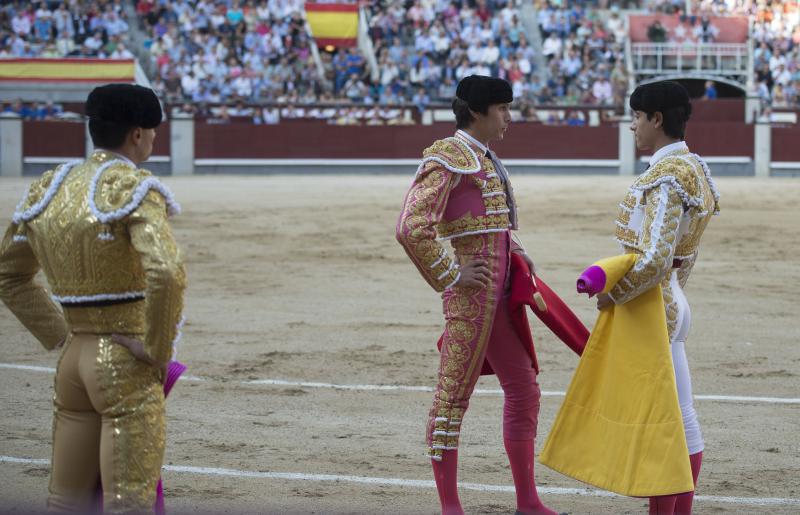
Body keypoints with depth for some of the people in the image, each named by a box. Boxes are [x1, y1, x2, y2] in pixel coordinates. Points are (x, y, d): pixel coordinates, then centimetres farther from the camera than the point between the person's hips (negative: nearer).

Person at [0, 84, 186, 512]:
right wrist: (157, 350, -14)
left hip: (73, 363, 7)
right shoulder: (134, 187, -13)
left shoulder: (48, 187, 9)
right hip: (126, 365, -7)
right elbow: (166, 275, -28)